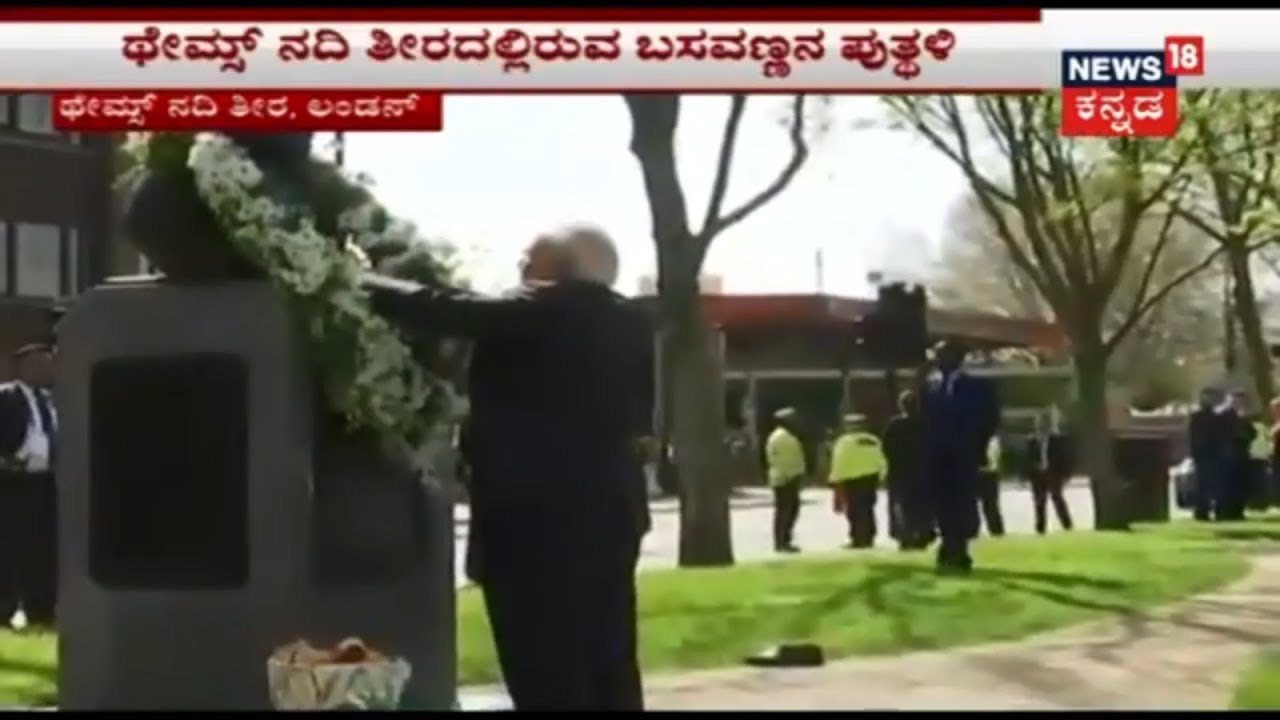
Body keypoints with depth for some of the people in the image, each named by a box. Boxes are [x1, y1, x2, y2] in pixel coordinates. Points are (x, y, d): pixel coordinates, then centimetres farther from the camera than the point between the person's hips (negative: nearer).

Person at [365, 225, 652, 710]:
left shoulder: (542, 313, -10)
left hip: (536, 517, -8)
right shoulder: (631, 326, 12)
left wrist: (365, 287, 0)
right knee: (610, 664, 10)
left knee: (549, 672, -5)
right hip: (609, 510, 8)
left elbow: (445, 312, -10)